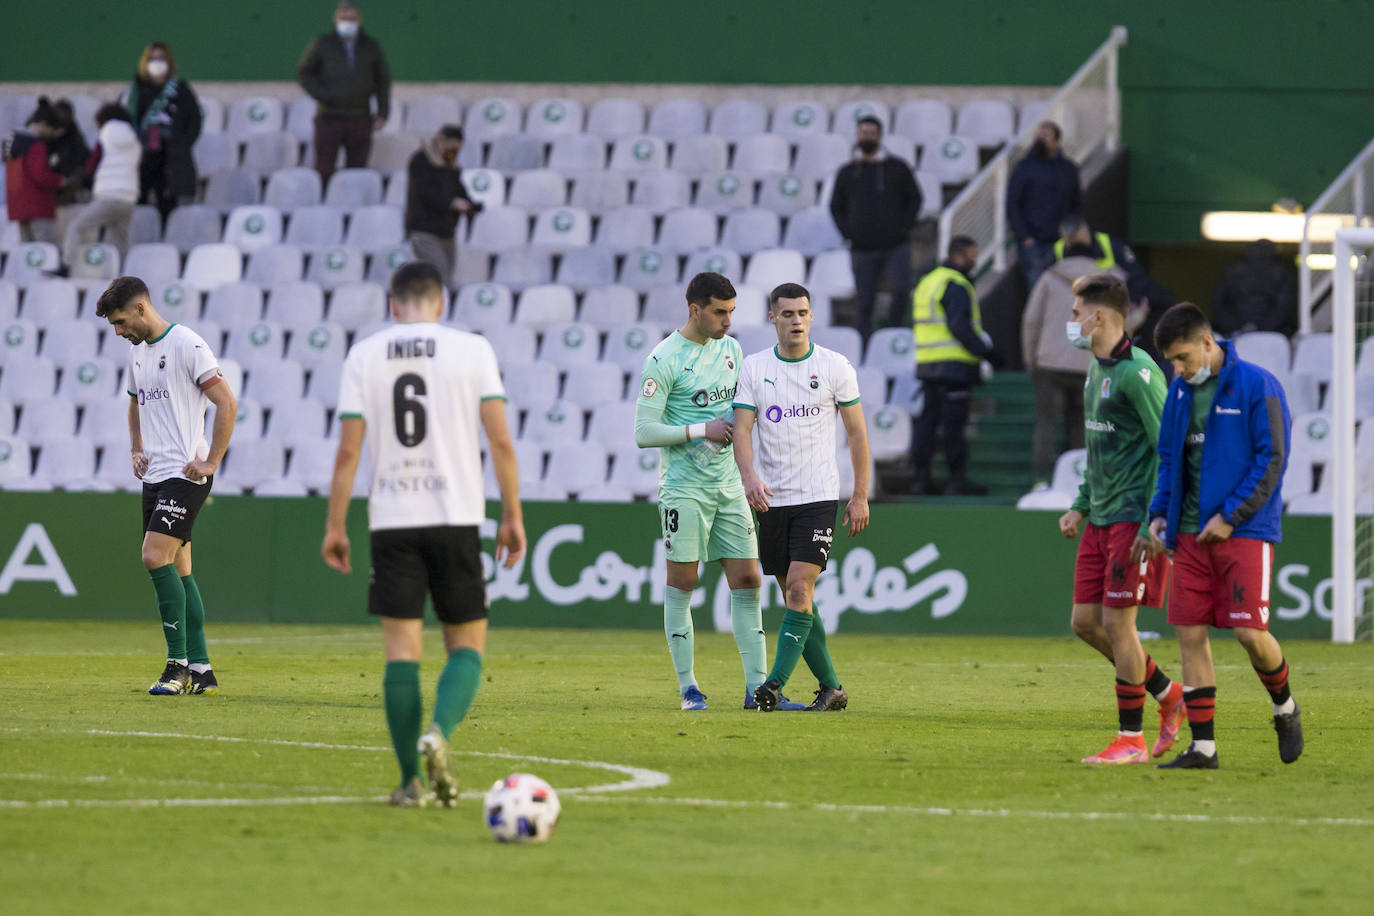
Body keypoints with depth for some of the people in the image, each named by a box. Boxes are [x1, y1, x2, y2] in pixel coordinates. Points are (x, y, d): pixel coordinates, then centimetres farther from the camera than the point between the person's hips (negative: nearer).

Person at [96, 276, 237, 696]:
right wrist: (137, 449, 17)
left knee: (155, 557, -19)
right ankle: (200, 670, 10)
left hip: (186, 473, -9)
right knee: (178, 570, 7)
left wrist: (211, 462, -15)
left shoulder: (186, 344, -12)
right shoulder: (137, 351, 15)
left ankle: (178, 662, -13)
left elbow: (227, 403, -14)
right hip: (155, 474, 9)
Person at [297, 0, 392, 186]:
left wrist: (382, 114, 6)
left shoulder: (371, 46, 9)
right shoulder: (323, 44, 4)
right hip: (330, 117, -2)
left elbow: (383, 80, 15)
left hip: (360, 120, 2)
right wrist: (321, 94, -9)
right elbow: (303, 73, 7)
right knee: (323, 170, -4)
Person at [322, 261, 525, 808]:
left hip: (391, 520, 1)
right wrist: (513, 516, 3)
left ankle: (410, 780, 0)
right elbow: (500, 440, -4)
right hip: (456, 516, -1)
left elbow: (348, 449, 0)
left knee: (401, 649, 4)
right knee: (467, 643, 9)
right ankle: (439, 734, -19)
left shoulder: (364, 356, 4)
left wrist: (335, 526, 6)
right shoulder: (472, 351, 1)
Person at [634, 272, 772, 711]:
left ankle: (757, 685, 1)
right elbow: (644, 432, -13)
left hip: (729, 486, 6)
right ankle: (687, 686, 6)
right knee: (681, 583, -1)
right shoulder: (663, 361, -10)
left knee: (747, 581, 0)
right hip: (683, 488, -6)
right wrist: (702, 431, -15)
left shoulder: (730, 348, 10)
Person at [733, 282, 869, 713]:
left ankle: (775, 684, -21)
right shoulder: (753, 367, 4)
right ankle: (831, 687, 14)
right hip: (771, 499, 3)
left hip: (818, 497, -3)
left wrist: (860, 496, 0)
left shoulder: (835, 366, -1)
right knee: (795, 597, 5)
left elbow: (857, 432, 4)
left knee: (799, 588, -16)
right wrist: (750, 478, -22)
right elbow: (742, 428, -3)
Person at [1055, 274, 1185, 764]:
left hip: (1134, 518, -9)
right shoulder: (1097, 368, 14)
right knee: (1085, 620, 8)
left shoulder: (1136, 371, -16)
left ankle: (1131, 740, 2)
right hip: (1102, 518, 9)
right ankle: (1169, 695, 22)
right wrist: (1081, 505, 19)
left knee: (1117, 622, -7)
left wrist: (1153, 521, -21)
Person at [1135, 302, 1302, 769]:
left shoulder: (1257, 385, -8)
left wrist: (1230, 516, -14)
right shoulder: (1180, 392, 10)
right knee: (1190, 635, 1)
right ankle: (1202, 745, 6)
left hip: (1245, 532, -6)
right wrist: (1159, 515, 7)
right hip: (1190, 534, 6)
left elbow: (1272, 460, -10)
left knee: (1251, 633, -12)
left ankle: (1285, 708, 17)